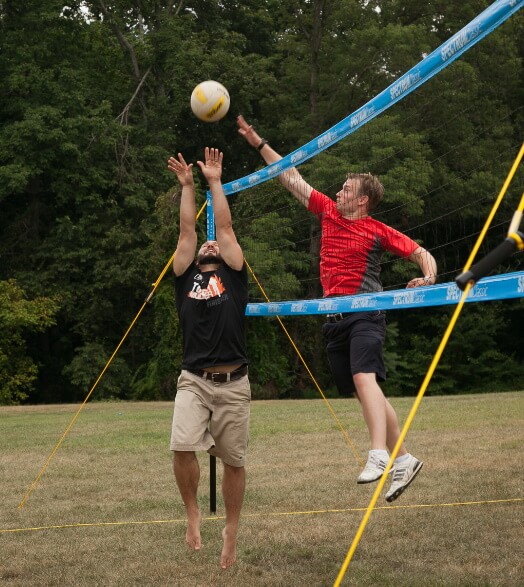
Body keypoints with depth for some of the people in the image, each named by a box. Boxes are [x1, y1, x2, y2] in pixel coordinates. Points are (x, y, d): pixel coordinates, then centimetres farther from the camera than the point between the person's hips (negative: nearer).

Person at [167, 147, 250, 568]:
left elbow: (226, 229, 7)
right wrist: (187, 185, 13)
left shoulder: (233, 276, 11)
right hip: (194, 380, 0)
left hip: (233, 383, 0)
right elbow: (187, 232, 10)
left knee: (233, 461, 4)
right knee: (183, 447, -20)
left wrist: (215, 182, 11)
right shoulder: (186, 278, 14)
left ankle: (231, 532, 20)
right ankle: (192, 512, 5)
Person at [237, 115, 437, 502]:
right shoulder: (329, 212, 13)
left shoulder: (379, 232, 0)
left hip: (365, 314, -6)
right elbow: (291, 178, 16)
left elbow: (421, 253, 3)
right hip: (335, 318, 6)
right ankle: (404, 459, 14)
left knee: (364, 377, -27)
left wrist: (429, 277, -19)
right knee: (366, 390, 6)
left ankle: (379, 454, -36)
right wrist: (258, 142, 17)